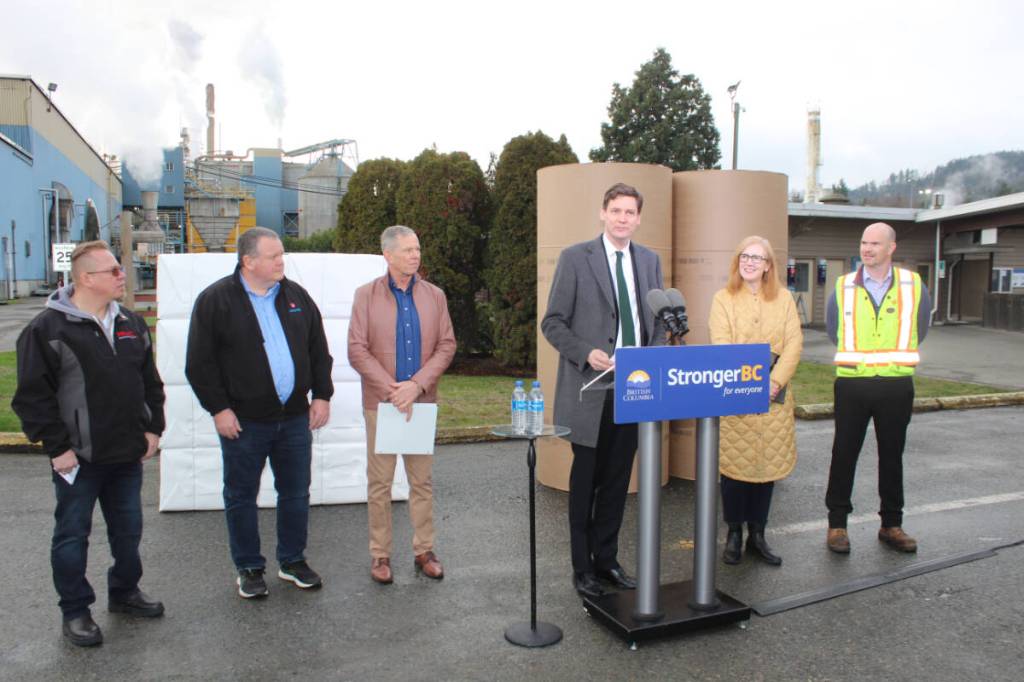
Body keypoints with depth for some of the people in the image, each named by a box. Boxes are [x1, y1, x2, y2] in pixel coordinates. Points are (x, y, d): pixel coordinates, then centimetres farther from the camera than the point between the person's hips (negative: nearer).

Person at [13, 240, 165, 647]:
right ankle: (75, 611, 23)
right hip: (78, 459, -5)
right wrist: (56, 447, -13)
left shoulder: (131, 324, 8)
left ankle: (124, 592, 36)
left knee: (128, 530, 17)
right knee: (72, 535, 8)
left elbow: (151, 382, 15)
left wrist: (153, 429, 8)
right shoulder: (48, 329, -11)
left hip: (128, 454, 6)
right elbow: (32, 397, -12)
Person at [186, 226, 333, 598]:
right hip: (243, 420, -3)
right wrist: (218, 408, -11)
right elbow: (199, 362, -7)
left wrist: (322, 395, 5)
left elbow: (319, 350, 12)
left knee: (296, 493, 12)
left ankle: (293, 561, 29)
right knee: (241, 497, 9)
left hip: (295, 416, 4)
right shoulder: (215, 300, -6)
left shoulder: (296, 295, 7)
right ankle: (248, 568, 25)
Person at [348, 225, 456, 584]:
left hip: (422, 401, 2)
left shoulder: (434, 295, 7)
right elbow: (356, 350, -5)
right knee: (380, 482, 4)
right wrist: (392, 390, -13)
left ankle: (424, 550, 20)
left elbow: (447, 345, 2)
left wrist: (417, 384, -12)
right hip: (381, 402, -2)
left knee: (422, 480, 8)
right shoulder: (366, 295, 1)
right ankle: (380, 554, 16)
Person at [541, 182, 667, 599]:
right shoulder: (575, 258, -4)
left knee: (617, 481, 13)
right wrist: (586, 353, -19)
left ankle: (606, 560, 28)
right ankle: (582, 568, 21)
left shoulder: (649, 261, 11)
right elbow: (552, 323, -5)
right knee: (585, 481, 7)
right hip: (590, 388, -4)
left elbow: (658, 322, 15)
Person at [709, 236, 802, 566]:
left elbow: (794, 343, 3)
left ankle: (757, 535, 18)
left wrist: (775, 382, -10)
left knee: (769, 463, 5)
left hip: (774, 395, 3)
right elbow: (721, 345, -6)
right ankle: (734, 533, 14)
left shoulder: (784, 299, 10)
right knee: (735, 462, -1)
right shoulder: (723, 299, 3)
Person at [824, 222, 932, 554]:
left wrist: (894, 359, 12)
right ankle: (837, 524, 13)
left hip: (896, 385, 1)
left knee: (892, 456, 10)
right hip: (852, 384, 0)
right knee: (844, 454, 2)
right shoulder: (843, 287, 1)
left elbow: (918, 330, 13)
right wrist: (856, 359, 10)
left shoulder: (913, 286, 1)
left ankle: (891, 524, 23)